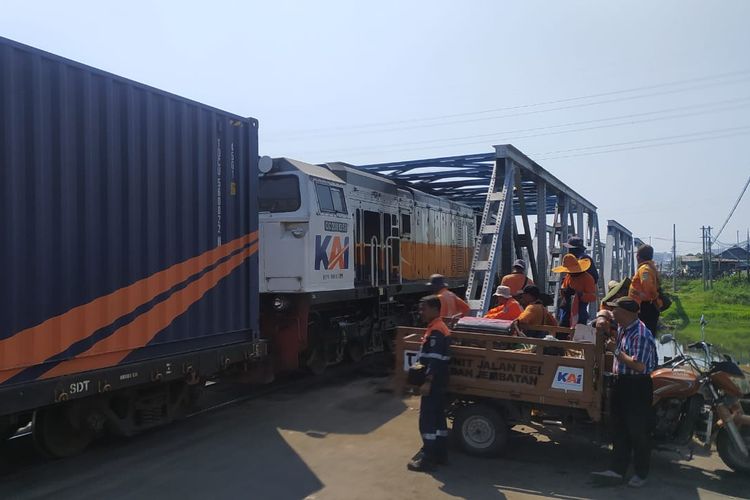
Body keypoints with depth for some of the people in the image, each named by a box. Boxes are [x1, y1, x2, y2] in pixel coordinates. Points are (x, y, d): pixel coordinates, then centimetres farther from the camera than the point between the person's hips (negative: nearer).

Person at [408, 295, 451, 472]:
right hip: (438, 383, 10)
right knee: (437, 418, 15)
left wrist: (427, 382, -26)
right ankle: (439, 453, 24)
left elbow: (435, 360, -25)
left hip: (434, 383, -10)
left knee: (427, 420, -4)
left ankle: (429, 458, 1)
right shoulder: (438, 328, 14)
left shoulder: (435, 331, -18)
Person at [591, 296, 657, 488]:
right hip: (621, 382, 9)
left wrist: (616, 351, -21)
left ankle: (641, 473, 19)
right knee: (619, 429, 11)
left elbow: (639, 365, -27)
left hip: (638, 386, -9)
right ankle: (617, 470, 16)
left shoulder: (641, 334, -22)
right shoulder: (622, 328, 6)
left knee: (637, 431, 3)